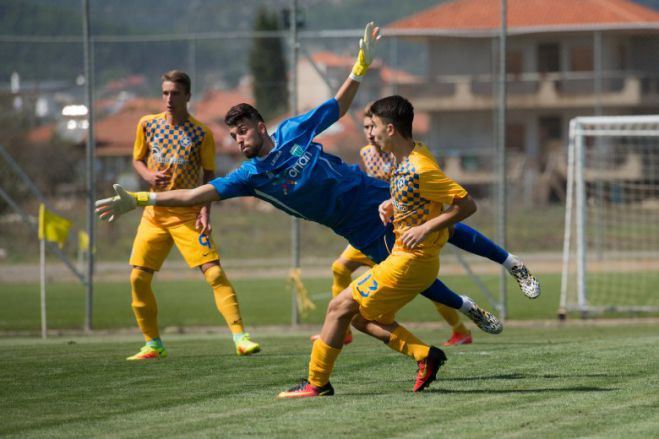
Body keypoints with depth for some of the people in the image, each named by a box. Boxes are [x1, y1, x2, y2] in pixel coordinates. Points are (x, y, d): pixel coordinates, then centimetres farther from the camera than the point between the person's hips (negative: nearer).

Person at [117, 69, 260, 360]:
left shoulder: (201, 134, -7)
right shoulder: (148, 125, 2)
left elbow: (209, 175, -1)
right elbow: (137, 160, 13)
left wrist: (205, 212, -13)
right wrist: (148, 176, -10)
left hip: (188, 214, -4)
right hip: (155, 213, 4)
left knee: (214, 273, -16)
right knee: (138, 278, -1)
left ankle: (240, 337, -16)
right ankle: (153, 345, 12)